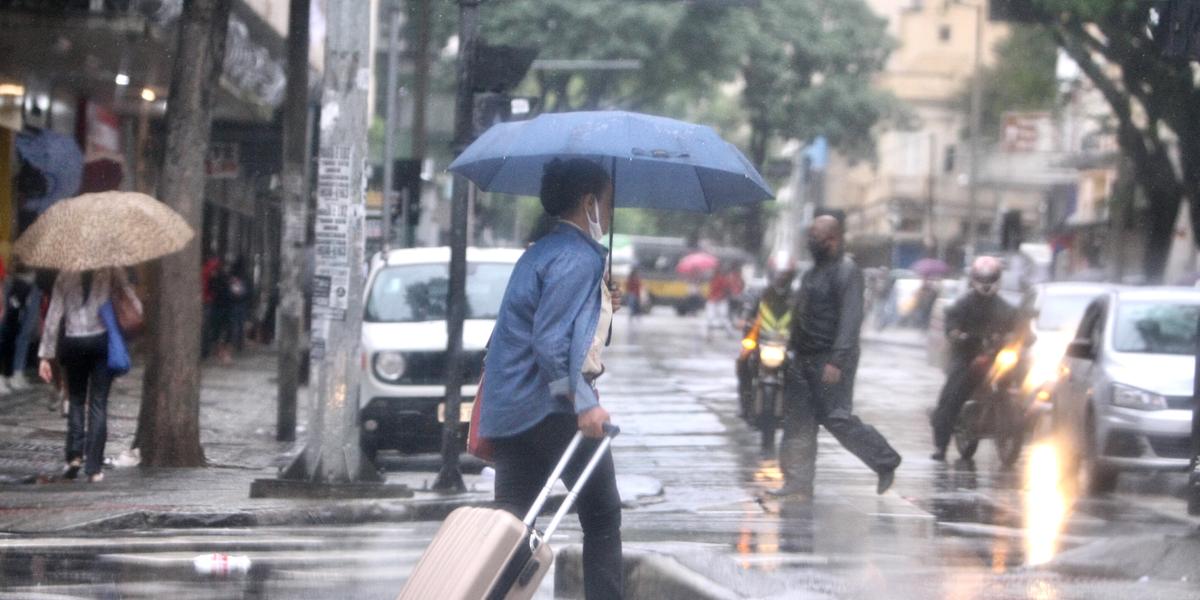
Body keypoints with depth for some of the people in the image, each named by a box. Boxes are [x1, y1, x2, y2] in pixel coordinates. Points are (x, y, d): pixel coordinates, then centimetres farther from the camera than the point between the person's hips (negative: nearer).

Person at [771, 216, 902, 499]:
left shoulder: (846, 272, -13)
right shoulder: (814, 271, 16)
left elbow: (851, 319, -21)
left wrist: (837, 361, -27)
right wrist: (792, 346, 17)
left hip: (831, 360, -9)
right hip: (804, 358, 9)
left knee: (837, 418, -7)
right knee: (798, 419, 4)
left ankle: (885, 462, 10)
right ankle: (798, 481, 6)